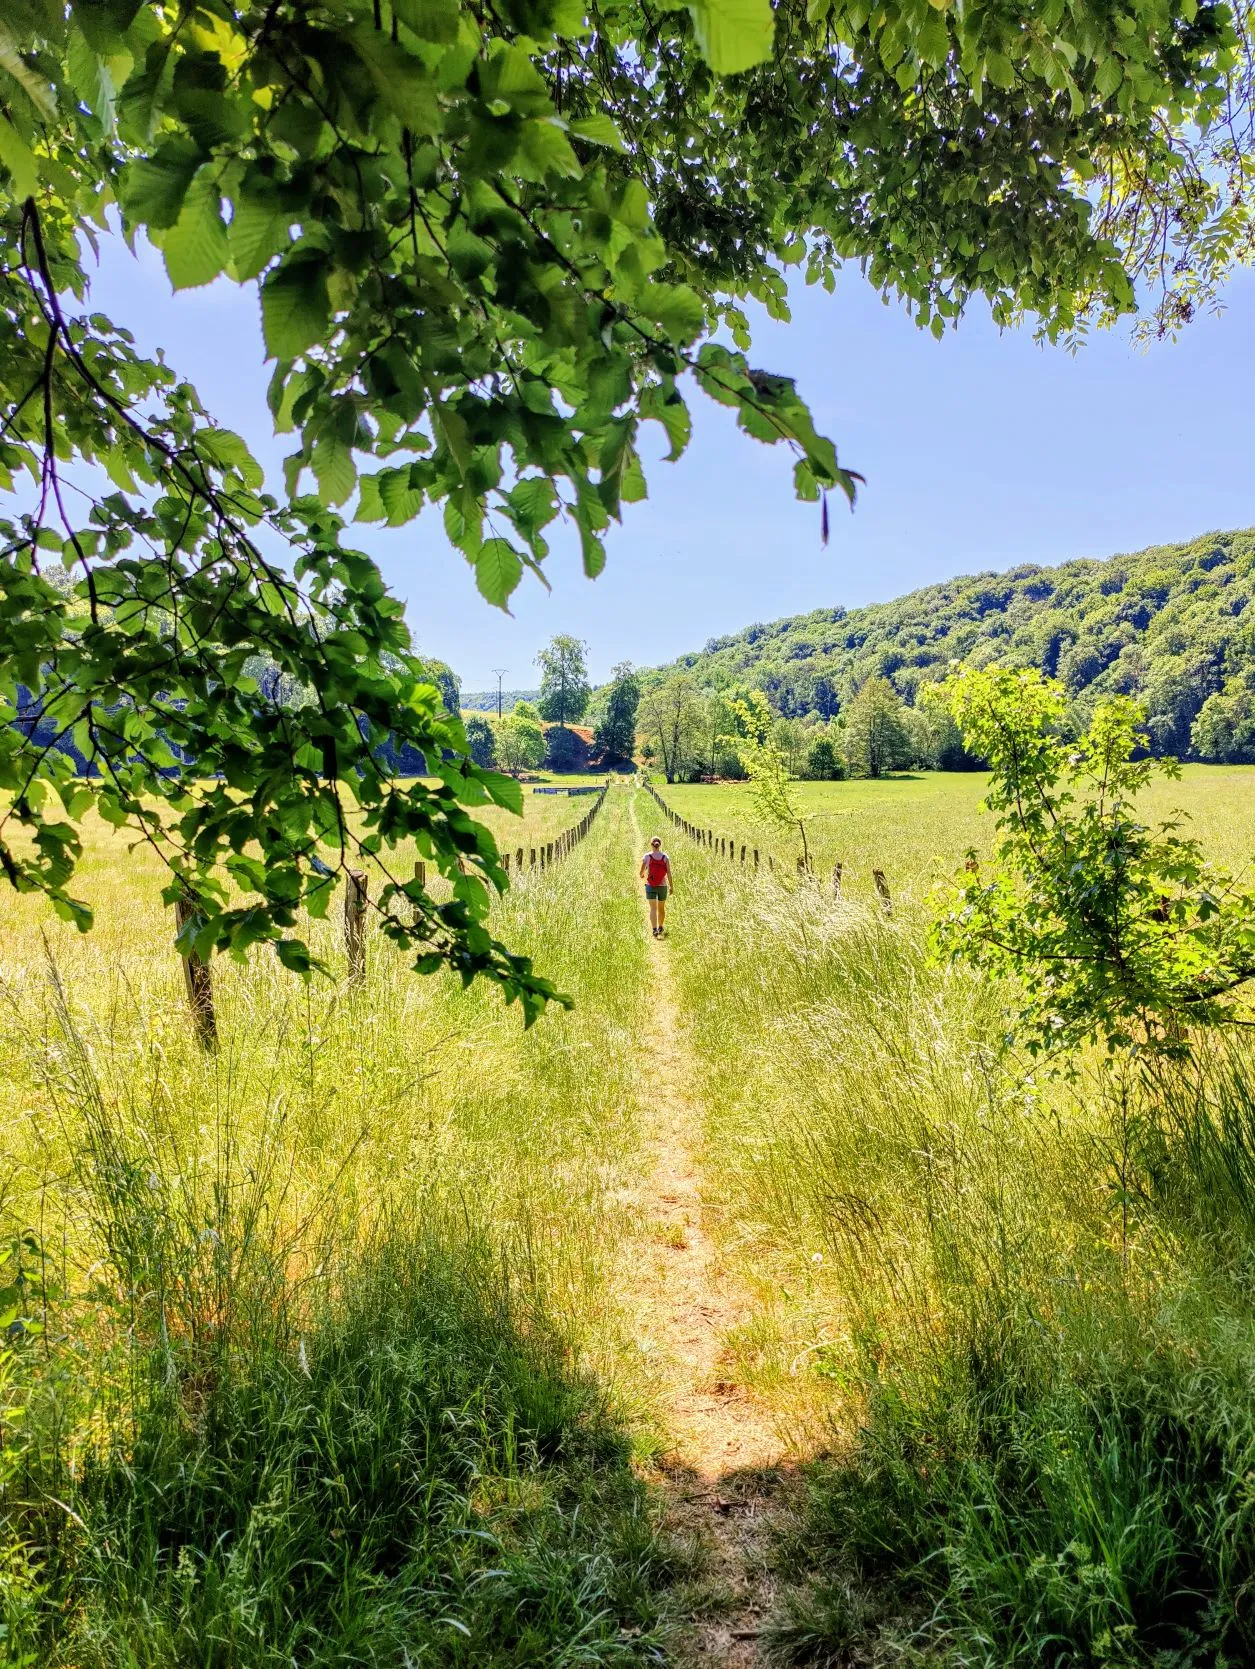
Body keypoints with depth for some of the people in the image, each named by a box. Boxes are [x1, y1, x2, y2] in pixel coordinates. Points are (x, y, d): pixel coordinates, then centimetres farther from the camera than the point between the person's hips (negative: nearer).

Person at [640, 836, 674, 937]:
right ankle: (660, 928, 35)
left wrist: (642, 876, 25)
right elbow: (669, 874, -10)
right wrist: (671, 886, -1)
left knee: (653, 908, -6)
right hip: (663, 886, 2)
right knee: (661, 908, 19)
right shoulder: (665, 857, -7)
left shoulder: (646, 857, -8)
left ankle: (655, 930, -22)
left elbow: (641, 872, 2)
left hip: (650, 886, -1)